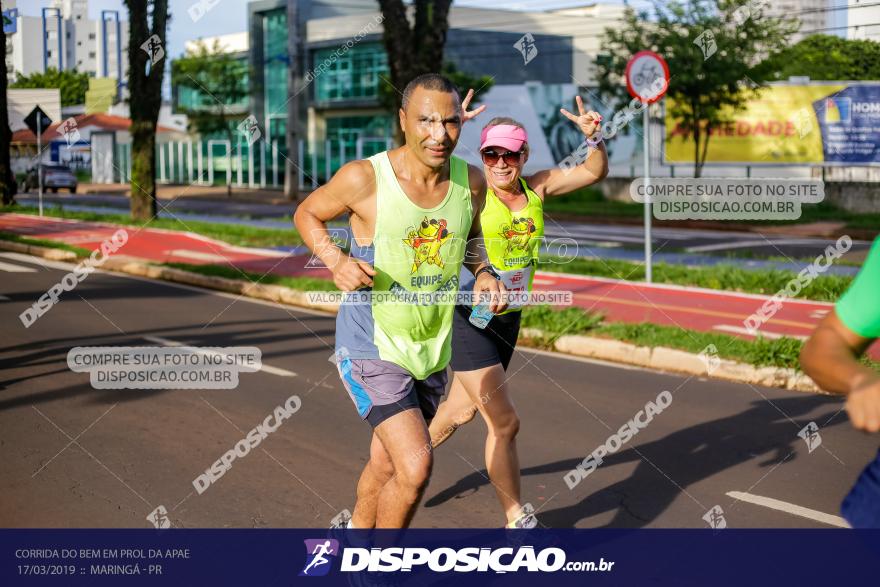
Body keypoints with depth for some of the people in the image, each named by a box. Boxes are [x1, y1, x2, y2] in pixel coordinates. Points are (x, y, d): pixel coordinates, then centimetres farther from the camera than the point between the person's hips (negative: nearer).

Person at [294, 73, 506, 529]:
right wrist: (336, 260, -19)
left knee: (386, 466, 21)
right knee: (415, 467, -18)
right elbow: (307, 214, -1)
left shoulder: (471, 182, -5)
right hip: (371, 349, -5)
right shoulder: (364, 178, -18)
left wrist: (482, 273, -4)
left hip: (432, 350, 6)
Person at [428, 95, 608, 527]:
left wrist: (593, 137, -12)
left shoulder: (537, 188, 1)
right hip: (468, 318, -6)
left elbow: (593, 171, 6)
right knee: (504, 423, -8)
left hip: (508, 318, 7)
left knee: (461, 410, 23)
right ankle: (516, 518, 7)